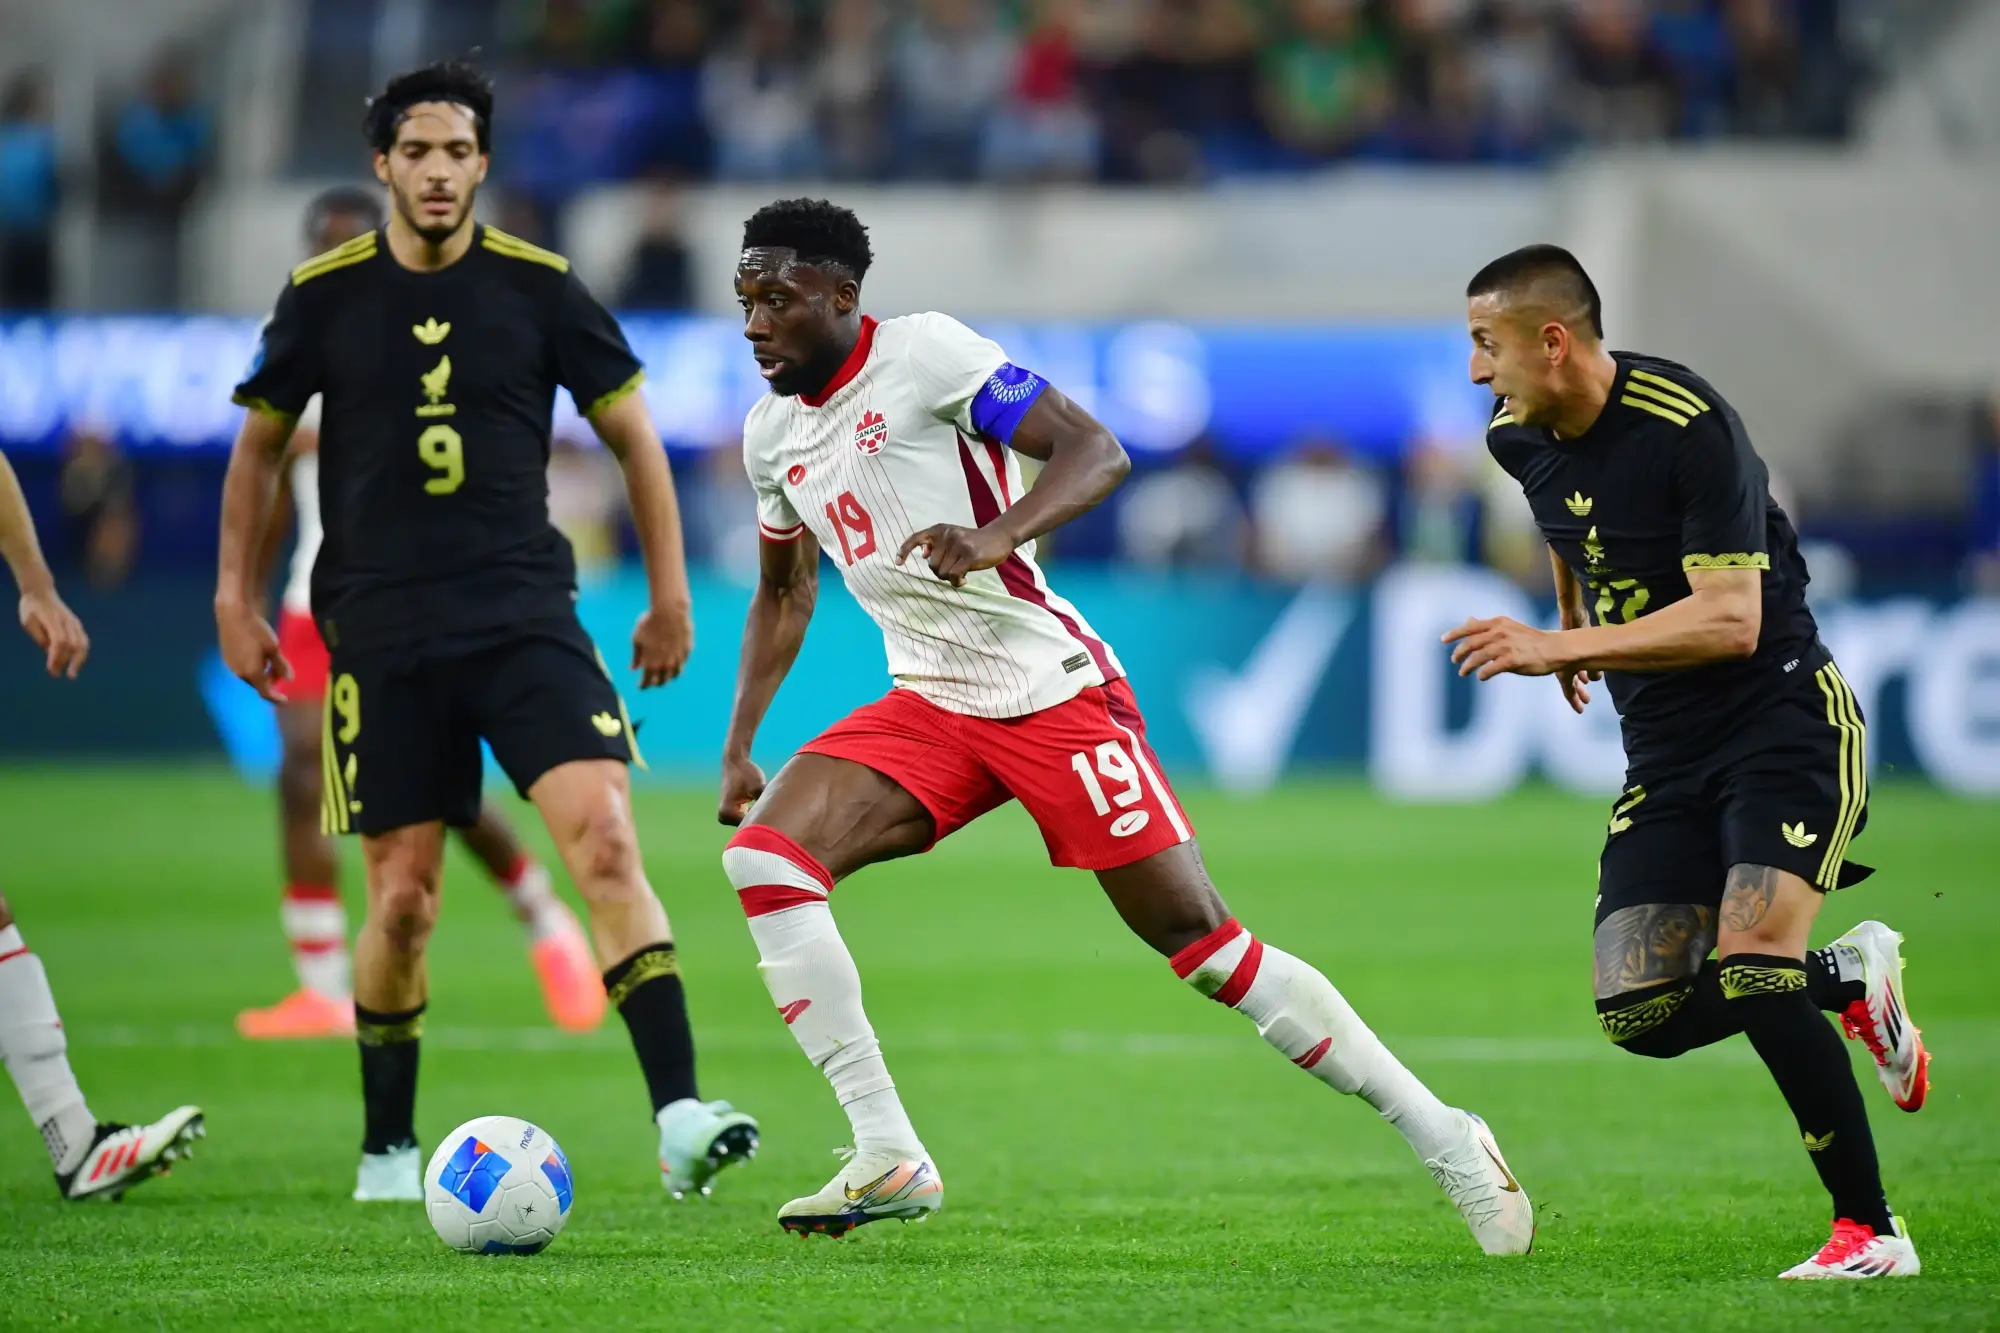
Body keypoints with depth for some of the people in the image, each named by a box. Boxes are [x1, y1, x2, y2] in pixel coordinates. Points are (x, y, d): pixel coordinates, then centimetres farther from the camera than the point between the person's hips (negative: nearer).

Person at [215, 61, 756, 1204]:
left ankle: (680, 1120, -25)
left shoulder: (539, 287, 1)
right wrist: (235, 600, 11)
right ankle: (387, 1148, 23)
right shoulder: (326, 295, 2)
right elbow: (260, 444, 14)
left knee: (607, 840, -18)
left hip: (525, 614, 0)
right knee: (403, 899, 3)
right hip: (383, 629, 1)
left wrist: (671, 593, 9)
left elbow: (631, 431, 10)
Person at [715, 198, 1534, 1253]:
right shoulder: (771, 431, 10)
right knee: (763, 853, -16)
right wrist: (739, 747, 18)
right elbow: (783, 592, 26)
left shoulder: (924, 354, -11)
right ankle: (888, 1161, -14)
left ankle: (1444, 1141, 4)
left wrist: (997, 535, -35)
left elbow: (1096, 451, -17)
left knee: (1200, 939, -8)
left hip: (1051, 692, -7)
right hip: (929, 708, 7)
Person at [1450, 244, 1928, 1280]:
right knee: (1640, 1017, -6)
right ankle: (1852, 981, 20)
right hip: (1663, 754, 7)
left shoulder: (1690, 427, -21)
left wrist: (1560, 647, -28)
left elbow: (1729, 620, -25)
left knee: (1749, 971, -25)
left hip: (1783, 717, -7)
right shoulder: (1519, 441, 3)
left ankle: (1871, 1232, -13)